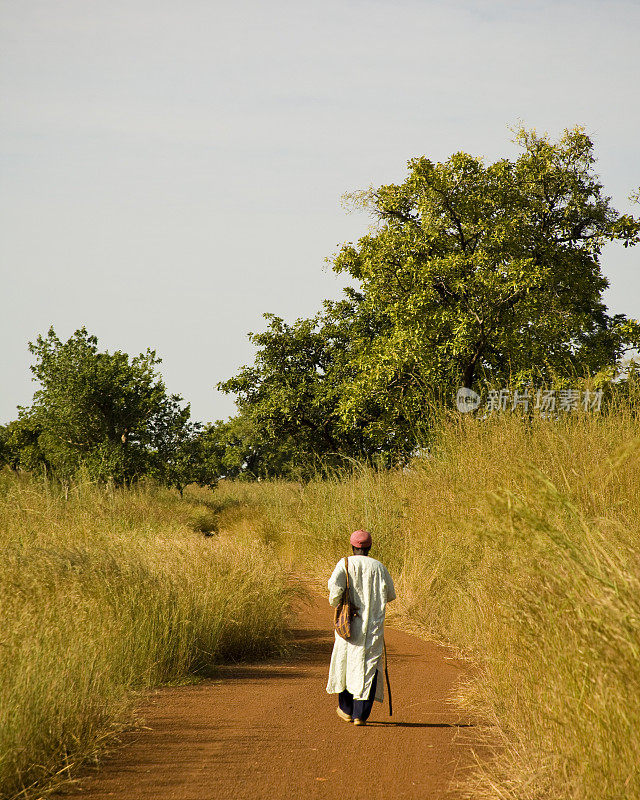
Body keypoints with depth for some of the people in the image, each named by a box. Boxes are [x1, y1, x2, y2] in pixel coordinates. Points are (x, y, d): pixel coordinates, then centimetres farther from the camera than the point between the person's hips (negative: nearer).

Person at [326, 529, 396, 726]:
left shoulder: (345, 564, -3)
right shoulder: (379, 567, 2)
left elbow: (335, 583, -20)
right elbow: (391, 595, 9)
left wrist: (335, 604, -3)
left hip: (350, 622, 0)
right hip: (373, 625, 0)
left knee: (346, 661, 16)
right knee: (369, 666, 1)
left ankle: (346, 709, 25)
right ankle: (361, 714, -5)